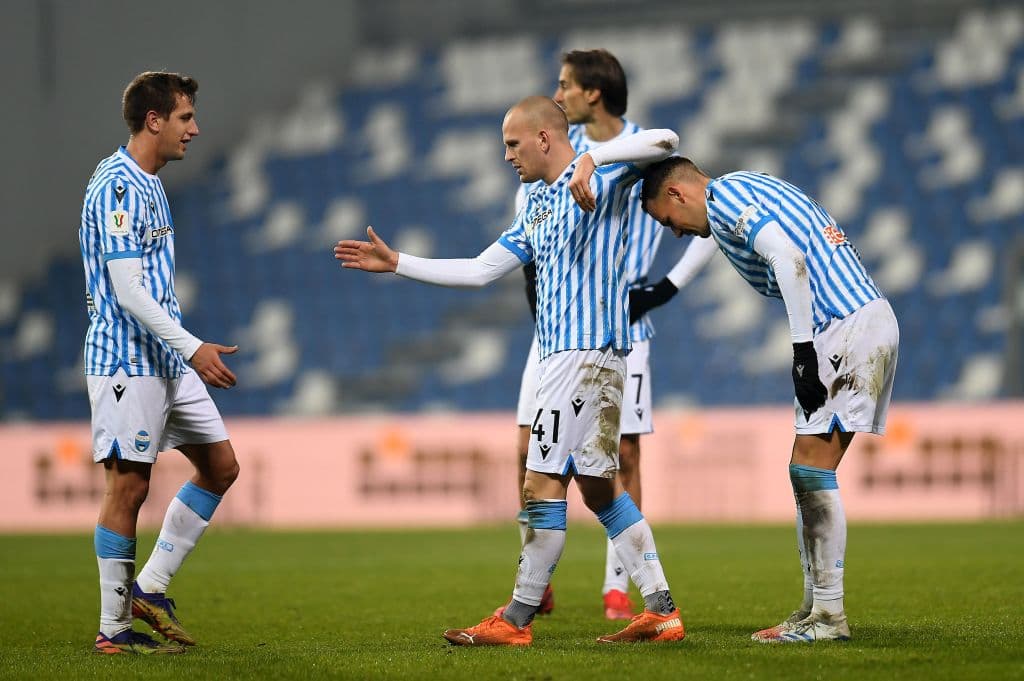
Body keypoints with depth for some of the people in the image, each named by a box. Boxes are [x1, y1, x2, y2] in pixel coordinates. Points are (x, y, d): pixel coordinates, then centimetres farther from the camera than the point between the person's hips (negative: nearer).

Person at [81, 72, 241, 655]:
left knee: (221, 465, 9)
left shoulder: (149, 184, 16)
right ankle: (114, 629, 2)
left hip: (168, 360, 10)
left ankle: (150, 588, 14)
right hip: (127, 361, -10)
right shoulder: (117, 186, -15)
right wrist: (193, 348, -22)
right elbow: (126, 288, -21)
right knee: (129, 485, -6)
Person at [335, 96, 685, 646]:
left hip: (586, 349, -9)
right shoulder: (537, 208, 21)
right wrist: (396, 264, 22)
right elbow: (479, 271, 24)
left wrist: (593, 158, -24)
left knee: (543, 482, -7)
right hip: (564, 351, 9)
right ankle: (660, 611, 8)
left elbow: (664, 140, -17)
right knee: (598, 487, 8)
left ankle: (517, 620, -3)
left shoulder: (602, 176, -4)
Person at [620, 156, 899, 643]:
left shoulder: (724, 195, -6)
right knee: (810, 471, 11)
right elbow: (720, 233, 47)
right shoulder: (745, 189, 24)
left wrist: (803, 351, -21)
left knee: (810, 468, -9)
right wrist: (666, 289, 59)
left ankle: (829, 616, -9)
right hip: (871, 317, 10)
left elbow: (786, 256, -21)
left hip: (848, 326, -10)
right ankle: (815, 610, 13)